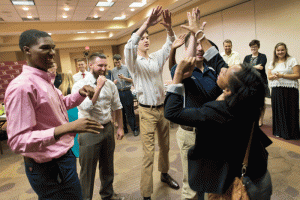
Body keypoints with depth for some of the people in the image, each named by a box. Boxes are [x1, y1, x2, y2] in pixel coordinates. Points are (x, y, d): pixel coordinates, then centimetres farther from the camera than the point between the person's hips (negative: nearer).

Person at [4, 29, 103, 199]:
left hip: (64, 154, 9)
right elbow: (18, 141, -28)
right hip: (49, 167, -9)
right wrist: (67, 127, -38)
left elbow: (61, 104, 21)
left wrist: (80, 93, 1)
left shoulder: (45, 80, 7)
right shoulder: (22, 86, -23)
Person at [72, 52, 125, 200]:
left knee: (107, 166, 21)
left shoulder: (110, 85, 3)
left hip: (107, 128, 5)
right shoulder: (79, 85, -10)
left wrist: (120, 127, 10)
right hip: (89, 131, -4)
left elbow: (117, 107, 10)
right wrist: (98, 87, -23)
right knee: (88, 170, 8)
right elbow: (86, 107, -24)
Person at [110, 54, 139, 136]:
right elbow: (112, 82, 15)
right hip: (118, 93, 4)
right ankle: (124, 129, 21)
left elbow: (132, 80, 0)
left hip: (127, 92, -3)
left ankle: (135, 129, 10)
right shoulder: (113, 71, 11)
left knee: (130, 112, 0)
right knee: (120, 112, 9)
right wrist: (114, 82, -7)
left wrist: (124, 78, -15)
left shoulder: (126, 68, 1)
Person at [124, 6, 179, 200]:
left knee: (165, 145, 19)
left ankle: (165, 174, 43)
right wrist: (146, 24, -34)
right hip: (147, 111, -5)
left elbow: (169, 44, -2)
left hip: (163, 108, 5)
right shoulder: (134, 61, -5)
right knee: (149, 153, -3)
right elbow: (129, 47, -25)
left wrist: (169, 27, -22)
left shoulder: (157, 57, 8)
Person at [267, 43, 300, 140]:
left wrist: (282, 75, -15)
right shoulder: (273, 63, 15)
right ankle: (279, 131, 18)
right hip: (276, 90, 4)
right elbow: (269, 76, 12)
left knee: (289, 111, -2)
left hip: (290, 90, -4)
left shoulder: (292, 60, 0)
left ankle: (290, 133, 9)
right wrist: (274, 76, -10)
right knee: (278, 110, 6)